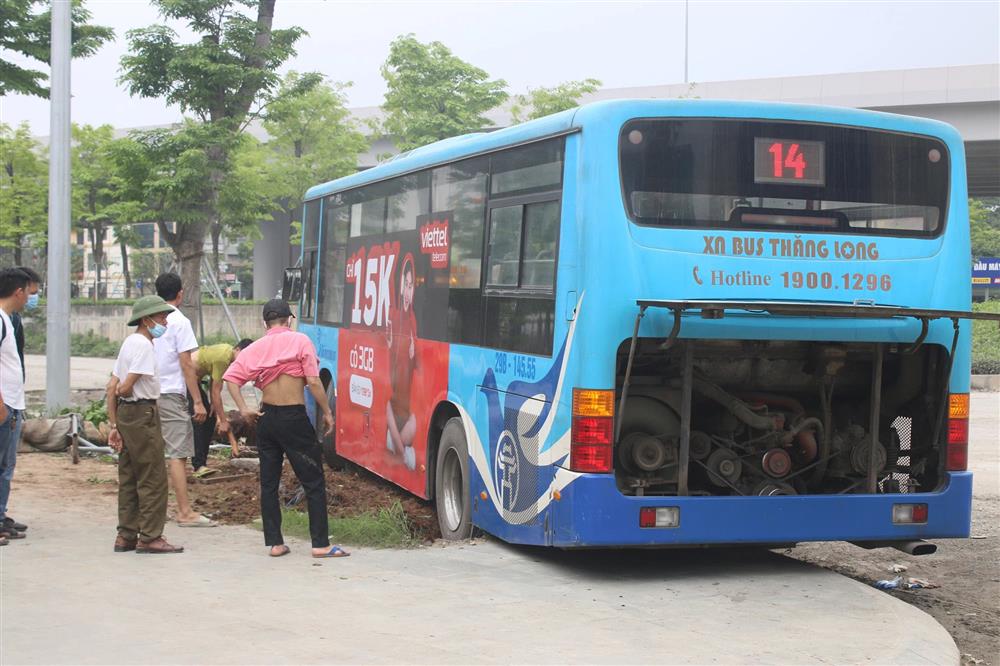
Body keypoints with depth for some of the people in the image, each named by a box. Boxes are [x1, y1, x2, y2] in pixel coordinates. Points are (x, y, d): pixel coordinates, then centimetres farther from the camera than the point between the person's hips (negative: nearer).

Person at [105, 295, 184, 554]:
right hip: (143, 414, -10)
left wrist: (114, 425, 14)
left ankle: (126, 536, 18)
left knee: (129, 478, 13)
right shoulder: (144, 345, -14)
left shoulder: (129, 342, 16)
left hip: (125, 413, 10)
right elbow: (125, 387, -21)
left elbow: (112, 387, 15)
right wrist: (124, 391, 4)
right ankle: (150, 537, 0)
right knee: (153, 479, -3)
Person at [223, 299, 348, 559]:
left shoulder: (256, 348, 6)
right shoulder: (300, 341, -5)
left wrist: (244, 409, -3)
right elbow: (313, 382, -11)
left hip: (266, 418, 4)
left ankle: (274, 543, 12)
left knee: (268, 483, 12)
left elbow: (231, 377, -3)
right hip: (294, 418, -4)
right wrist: (327, 412, -3)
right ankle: (320, 544, 1)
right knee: (314, 482, 3)